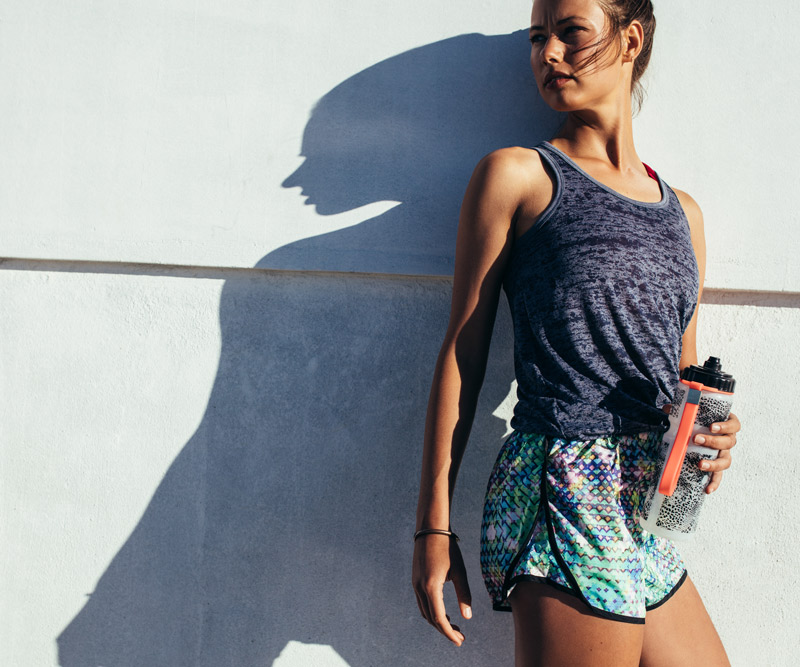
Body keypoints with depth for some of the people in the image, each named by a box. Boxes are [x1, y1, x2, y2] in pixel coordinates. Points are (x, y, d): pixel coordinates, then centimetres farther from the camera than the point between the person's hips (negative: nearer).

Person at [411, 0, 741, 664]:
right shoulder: (517, 175, 0)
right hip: (567, 493, -6)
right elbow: (463, 352, -3)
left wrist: (712, 434, -1)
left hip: (649, 521, 7)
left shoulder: (682, 211, 16)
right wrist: (434, 525, -7)